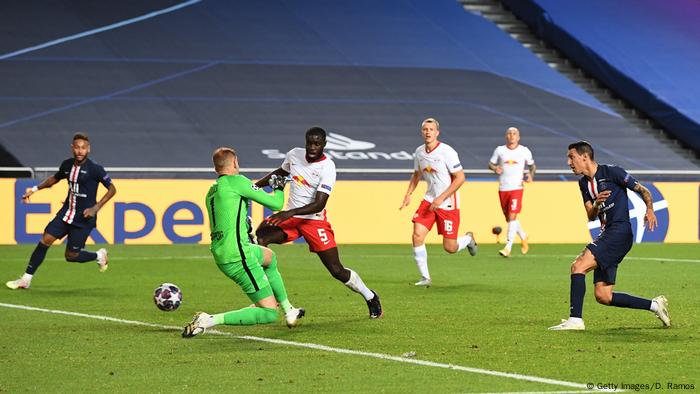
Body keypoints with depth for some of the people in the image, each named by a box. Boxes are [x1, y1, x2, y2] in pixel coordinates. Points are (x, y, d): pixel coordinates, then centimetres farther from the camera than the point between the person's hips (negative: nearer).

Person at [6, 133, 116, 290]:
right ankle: (26, 279, 0)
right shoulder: (67, 165, 3)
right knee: (45, 240, -7)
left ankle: (99, 255, 26)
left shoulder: (95, 169, -15)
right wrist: (35, 189, 13)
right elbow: (55, 178, 24)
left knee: (71, 256, -2)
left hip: (83, 218, -5)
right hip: (66, 213, 5)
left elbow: (112, 189, -10)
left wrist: (96, 208, -18)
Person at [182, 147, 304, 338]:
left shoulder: (211, 191, 13)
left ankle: (289, 311, 40)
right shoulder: (235, 181, -10)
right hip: (237, 256, -9)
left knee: (270, 257, 36)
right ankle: (209, 320, -16)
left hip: (220, 254, 9)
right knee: (269, 314, -6)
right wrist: (279, 188, 16)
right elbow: (276, 203, -5)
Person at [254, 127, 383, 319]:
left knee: (337, 270, -5)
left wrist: (291, 212, -36)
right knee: (258, 237, -24)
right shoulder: (294, 154, 0)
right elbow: (280, 172, 22)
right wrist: (254, 186, 12)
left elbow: (319, 204, -24)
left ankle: (370, 297, 22)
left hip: (315, 220, -4)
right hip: (290, 216, 4)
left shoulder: (327, 167, -17)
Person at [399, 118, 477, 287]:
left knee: (450, 248, -2)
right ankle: (425, 277, 0)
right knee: (417, 236, -12)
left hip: (448, 203, -5)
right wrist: (408, 195, 8)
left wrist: (441, 198, -20)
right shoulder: (419, 152, 3)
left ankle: (469, 238, 33)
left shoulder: (447, 152, -16)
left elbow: (460, 178, -16)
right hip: (429, 200, 5)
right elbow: (416, 175, 21)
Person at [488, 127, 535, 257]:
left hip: (517, 188, -3)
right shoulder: (499, 150, 6)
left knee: (512, 217, -15)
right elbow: (490, 164, 13)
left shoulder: (524, 151, 4)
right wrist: (495, 168, -10)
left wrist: (531, 175, -3)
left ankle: (508, 248, -16)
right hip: (502, 189, 3)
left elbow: (532, 165, 17)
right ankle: (523, 237, 37)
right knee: (508, 218, 11)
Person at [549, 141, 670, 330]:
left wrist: (649, 210, -18)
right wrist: (596, 204, -11)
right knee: (603, 296, 3)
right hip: (606, 234, 9)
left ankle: (575, 319, -22)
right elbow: (591, 216, 11)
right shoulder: (584, 183, 17)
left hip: (620, 231, -9)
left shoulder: (612, 172, -5)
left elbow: (643, 191, 0)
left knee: (578, 266, -21)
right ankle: (654, 305, 14)